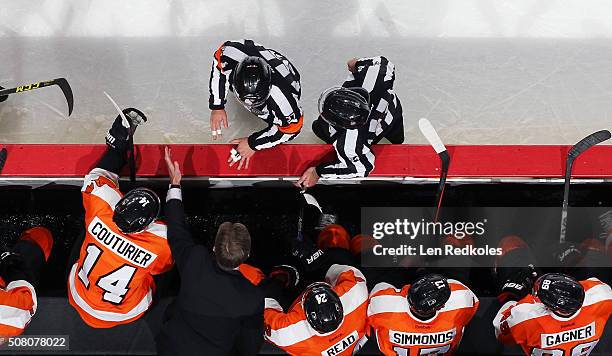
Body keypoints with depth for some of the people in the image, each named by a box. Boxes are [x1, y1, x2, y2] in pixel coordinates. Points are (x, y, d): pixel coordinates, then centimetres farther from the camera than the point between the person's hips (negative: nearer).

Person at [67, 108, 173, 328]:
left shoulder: (99, 218, -34)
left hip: (79, 300, 2)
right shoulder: (162, 245, -38)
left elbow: (96, 180, -10)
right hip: (125, 314, -2)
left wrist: (117, 145, 3)